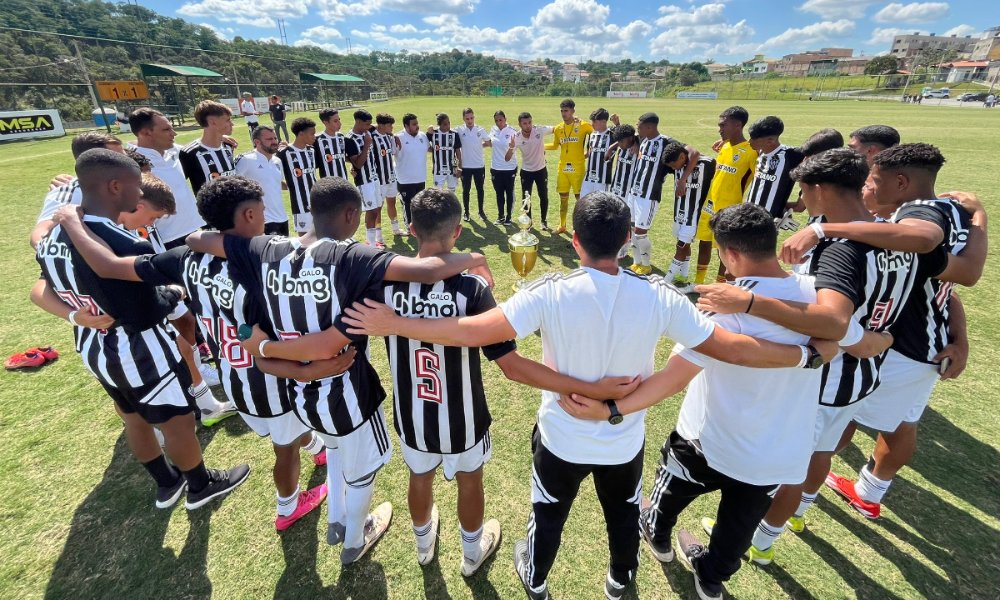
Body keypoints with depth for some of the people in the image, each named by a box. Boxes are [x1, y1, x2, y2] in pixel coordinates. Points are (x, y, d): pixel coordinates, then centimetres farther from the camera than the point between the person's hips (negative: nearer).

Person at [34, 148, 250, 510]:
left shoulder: (52, 237, -4)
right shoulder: (126, 246, -32)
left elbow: (49, 291, 8)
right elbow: (146, 316, -26)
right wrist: (175, 294, -9)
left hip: (93, 351, 9)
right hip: (141, 355, -9)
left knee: (134, 419, 25)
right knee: (178, 423, 13)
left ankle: (167, 484, 46)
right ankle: (201, 486, 35)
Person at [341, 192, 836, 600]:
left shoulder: (551, 293, -28)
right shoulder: (659, 297, -20)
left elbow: (476, 331, -32)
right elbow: (729, 347, -13)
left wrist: (392, 325, -21)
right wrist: (804, 352, 5)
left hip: (561, 438, -1)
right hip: (625, 441, 2)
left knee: (549, 514, 28)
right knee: (623, 514, 32)